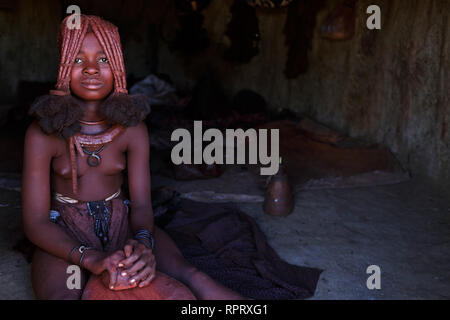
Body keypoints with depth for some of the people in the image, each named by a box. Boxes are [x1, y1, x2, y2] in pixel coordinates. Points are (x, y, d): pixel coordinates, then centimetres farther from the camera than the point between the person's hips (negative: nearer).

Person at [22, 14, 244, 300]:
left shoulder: (132, 128, -7)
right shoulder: (43, 132, -14)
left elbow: (142, 204, -7)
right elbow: (35, 222, -14)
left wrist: (143, 244, -31)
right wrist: (90, 258, -31)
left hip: (120, 223, 2)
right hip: (65, 234, -2)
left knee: (190, 278, -25)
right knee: (60, 295, -36)